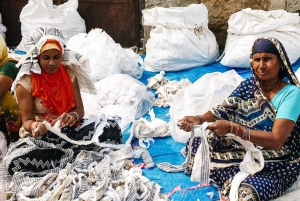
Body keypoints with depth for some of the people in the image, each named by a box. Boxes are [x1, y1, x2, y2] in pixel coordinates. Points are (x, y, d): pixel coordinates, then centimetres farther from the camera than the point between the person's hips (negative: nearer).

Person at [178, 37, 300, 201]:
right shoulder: (249, 85, 1)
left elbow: (276, 141, -27)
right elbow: (223, 109, -7)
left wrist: (233, 128, -37)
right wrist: (199, 119, -30)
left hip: (276, 165, -6)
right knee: (195, 143, -4)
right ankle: (234, 183, -8)